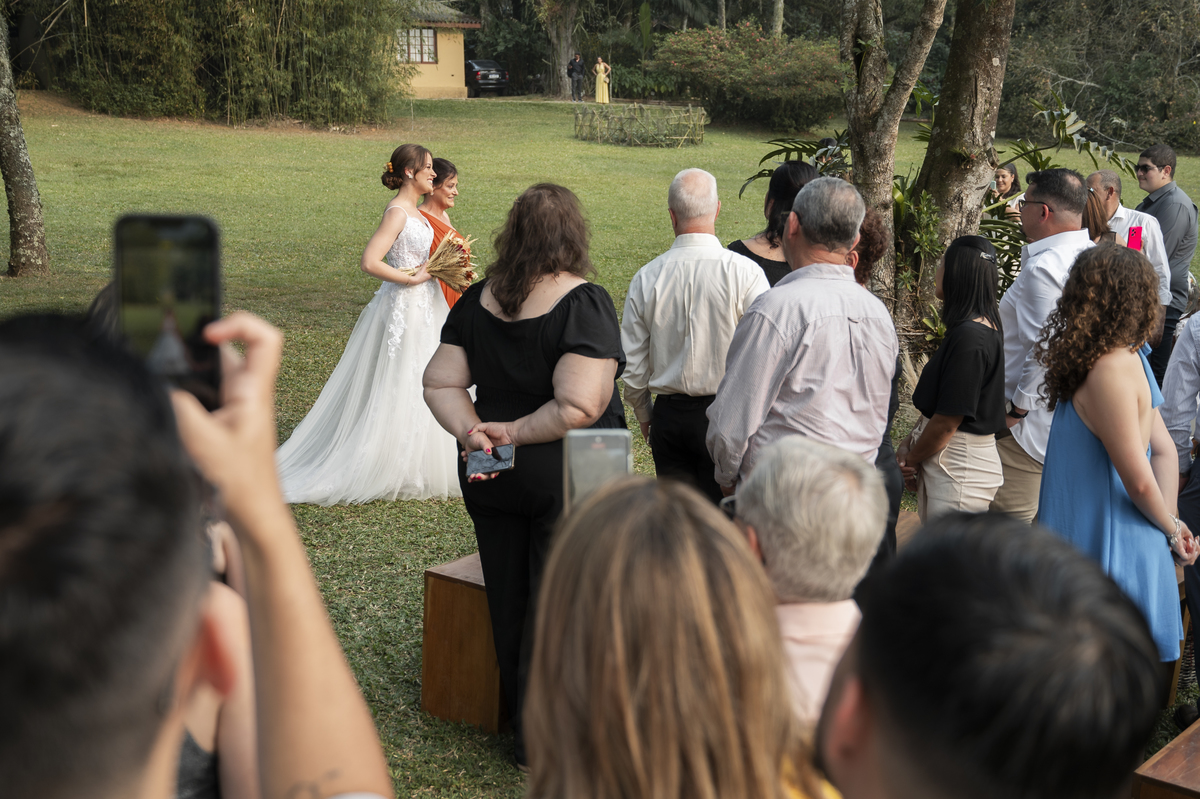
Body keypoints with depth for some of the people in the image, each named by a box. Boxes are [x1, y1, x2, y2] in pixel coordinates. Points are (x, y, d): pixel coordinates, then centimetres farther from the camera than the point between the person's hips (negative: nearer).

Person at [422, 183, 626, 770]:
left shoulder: (477, 300, 1)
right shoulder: (584, 303, -16)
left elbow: (440, 384, 1)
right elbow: (578, 406, -25)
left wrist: (470, 430, -11)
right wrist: (513, 432, -15)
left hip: (490, 480, 5)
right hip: (563, 479, -5)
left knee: (507, 598, 17)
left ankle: (523, 716, 33)